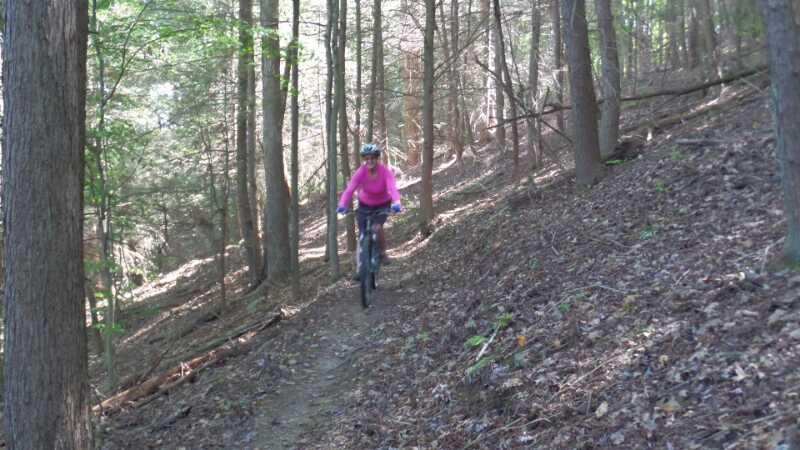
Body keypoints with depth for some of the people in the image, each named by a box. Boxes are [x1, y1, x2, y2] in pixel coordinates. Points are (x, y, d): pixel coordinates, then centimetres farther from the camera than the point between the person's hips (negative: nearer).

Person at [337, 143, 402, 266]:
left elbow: (392, 188, -43)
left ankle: (383, 253, -1)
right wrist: (342, 204, -54)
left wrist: (397, 203, -63)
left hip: (382, 205, -2)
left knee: (377, 227, -26)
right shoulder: (361, 172, -25)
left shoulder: (385, 172, -27)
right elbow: (349, 189, -36)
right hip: (365, 205, 2)